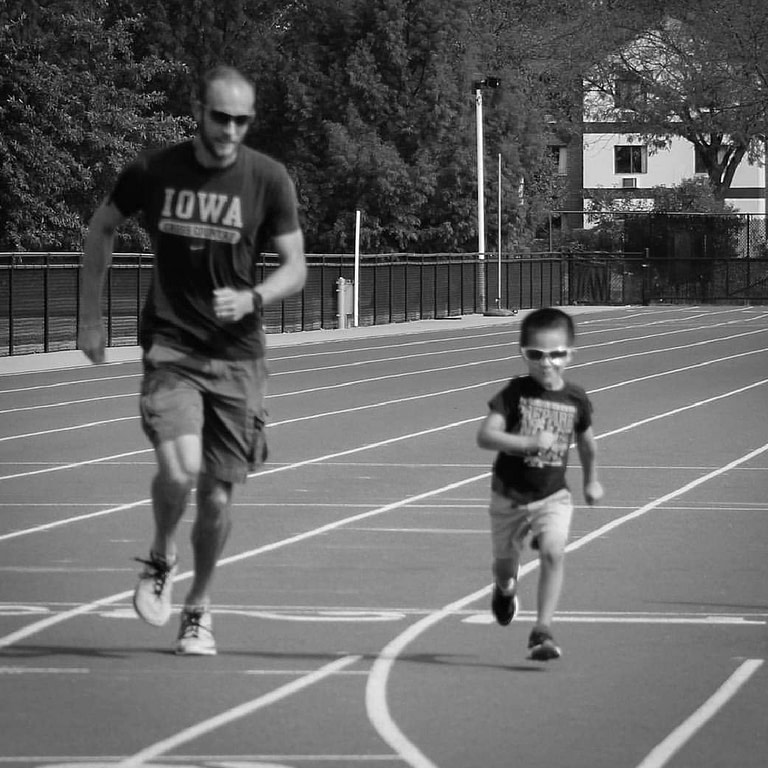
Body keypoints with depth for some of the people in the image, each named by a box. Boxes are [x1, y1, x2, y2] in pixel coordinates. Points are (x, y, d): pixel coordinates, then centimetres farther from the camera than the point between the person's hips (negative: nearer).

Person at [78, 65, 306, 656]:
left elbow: (295, 268, 0)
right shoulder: (154, 172, -4)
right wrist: (90, 317, 11)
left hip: (237, 355, 1)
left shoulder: (268, 179, -5)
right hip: (171, 346, -1)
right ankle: (162, 557, 9)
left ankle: (199, 608, 29)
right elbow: (102, 228, 13)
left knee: (217, 497, 4)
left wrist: (252, 298, -20)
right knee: (179, 470, -23)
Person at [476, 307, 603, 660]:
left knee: (553, 552, -23)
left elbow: (586, 442, 15)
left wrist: (591, 480, 24)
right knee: (506, 562, 16)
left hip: (552, 496, 0)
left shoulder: (575, 399, -5)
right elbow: (485, 436, -24)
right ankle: (505, 589, 55)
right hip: (509, 495, 0)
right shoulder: (515, 393, -13)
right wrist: (531, 442, -34)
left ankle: (542, 630, -21)